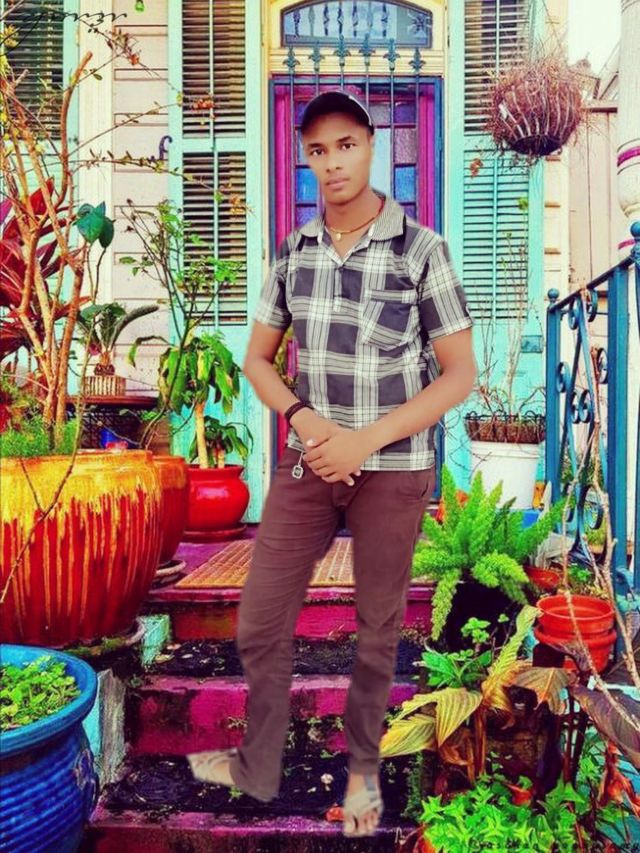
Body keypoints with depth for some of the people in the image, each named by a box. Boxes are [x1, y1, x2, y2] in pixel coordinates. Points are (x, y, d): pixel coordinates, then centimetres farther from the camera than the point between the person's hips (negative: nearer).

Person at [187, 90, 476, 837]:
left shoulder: (421, 250, -8)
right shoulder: (294, 252, 2)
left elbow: (459, 374, -8)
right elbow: (257, 358, 9)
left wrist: (365, 440, -17)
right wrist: (304, 419, -11)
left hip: (393, 469, -3)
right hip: (308, 463, 3)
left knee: (377, 632, 13)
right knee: (259, 623, 8)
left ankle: (363, 766, 38)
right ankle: (258, 764, 33)